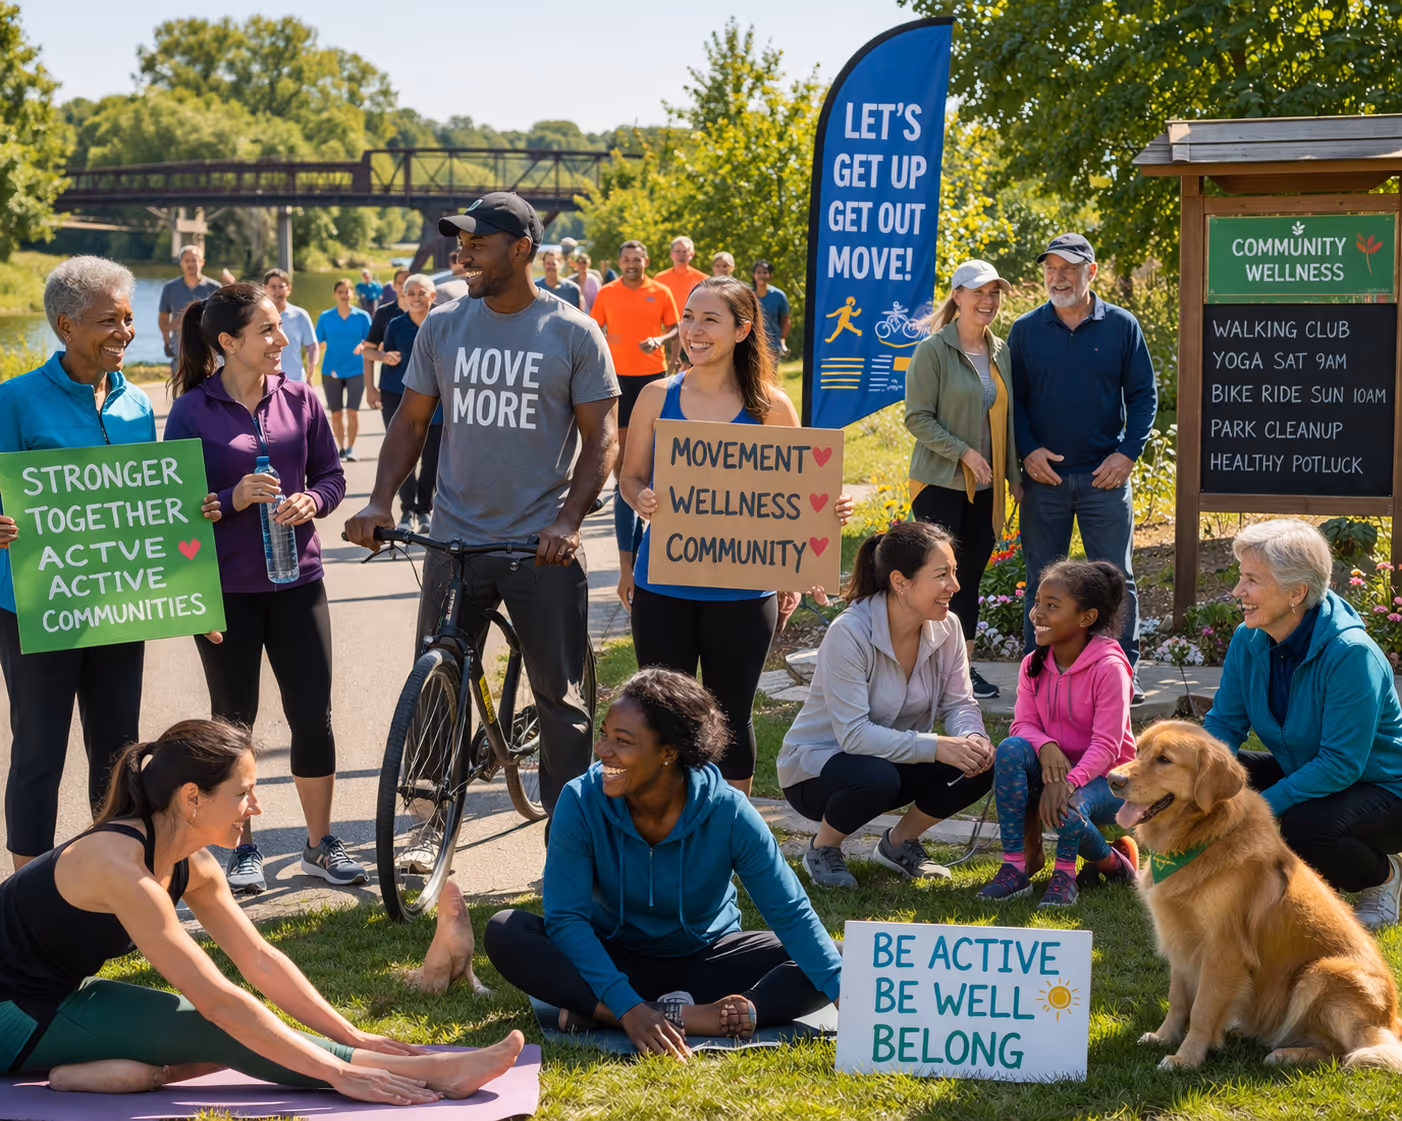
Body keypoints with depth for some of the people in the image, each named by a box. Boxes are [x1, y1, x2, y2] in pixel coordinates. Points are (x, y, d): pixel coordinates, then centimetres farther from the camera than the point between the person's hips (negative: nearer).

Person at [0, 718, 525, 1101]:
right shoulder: (120, 867, -30)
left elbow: (260, 960, 4)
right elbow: (217, 999, -32)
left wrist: (354, 1039, -2)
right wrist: (339, 1072, -32)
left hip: (60, 995, 9)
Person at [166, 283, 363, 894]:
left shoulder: (299, 398, 2)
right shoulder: (192, 412, -7)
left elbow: (332, 474, 9)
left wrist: (312, 501, -12)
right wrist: (234, 499, -21)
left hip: (296, 582, 3)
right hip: (226, 591, -3)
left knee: (313, 717, 3)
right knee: (233, 722, 8)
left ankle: (320, 844, 17)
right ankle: (242, 848, 21)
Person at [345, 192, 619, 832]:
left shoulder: (573, 334, -3)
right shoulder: (443, 327, 5)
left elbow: (600, 438, -3)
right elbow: (412, 420, 11)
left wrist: (568, 523, -17)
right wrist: (380, 502, -3)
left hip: (543, 548, -3)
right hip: (454, 540, 3)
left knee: (560, 697, 3)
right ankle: (432, 826, 20)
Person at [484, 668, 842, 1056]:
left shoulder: (727, 813, -19)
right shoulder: (581, 802, -20)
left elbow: (791, 913, -15)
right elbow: (566, 918, -23)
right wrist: (629, 1008, -36)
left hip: (704, 960, 0)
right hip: (613, 958, 0)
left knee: (813, 970, -24)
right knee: (505, 932, -27)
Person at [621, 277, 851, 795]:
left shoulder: (771, 407, -1)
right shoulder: (657, 397, 2)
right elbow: (631, 477, 7)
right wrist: (642, 499, -15)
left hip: (740, 591, -1)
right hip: (663, 583, 1)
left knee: (731, 715, 10)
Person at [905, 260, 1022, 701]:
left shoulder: (1000, 353, 10)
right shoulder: (933, 351, -8)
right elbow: (917, 417, -11)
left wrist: (1014, 475, 14)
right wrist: (964, 453, -17)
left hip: (985, 487, 6)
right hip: (940, 482, -6)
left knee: (971, 576, 9)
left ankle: (964, 665, 15)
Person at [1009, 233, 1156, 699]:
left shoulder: (1121, 327, 3)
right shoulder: (1025, 331, 5)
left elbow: (1144, 396, 5)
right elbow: (1012, 399, 8)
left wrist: (1126, 453, -7)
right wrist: (1028, 450, -7)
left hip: (1105, 475, -1)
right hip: (1044, 473, 1)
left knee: (1116, 577, 0)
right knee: (1042, 579, 6)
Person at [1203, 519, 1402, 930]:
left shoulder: (1351, 655, -29)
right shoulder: (1249, 641, -8)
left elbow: (1341, 765, -30)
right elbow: (1223, 724, -2)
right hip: (1301, 774, 7)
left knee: (1305, 827, -36)